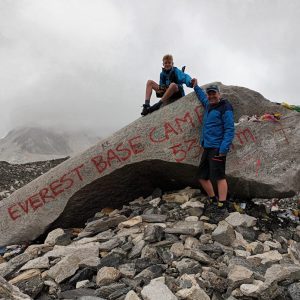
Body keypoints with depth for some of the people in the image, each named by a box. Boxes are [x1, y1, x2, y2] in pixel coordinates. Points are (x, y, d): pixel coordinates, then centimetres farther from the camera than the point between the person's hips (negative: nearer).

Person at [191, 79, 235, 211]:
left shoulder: (225, 108, -8)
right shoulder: (208, 105, 17)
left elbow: (230, 129, -15)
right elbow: (202, 97, 44)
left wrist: (224, 148, -23)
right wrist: (196, 87, 46)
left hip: (217, 148, -9)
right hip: (207, 147, 9)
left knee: (219, 176, -15)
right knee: (202, 176, 12)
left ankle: (222, 205, -14)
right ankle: (213, 200, 24)